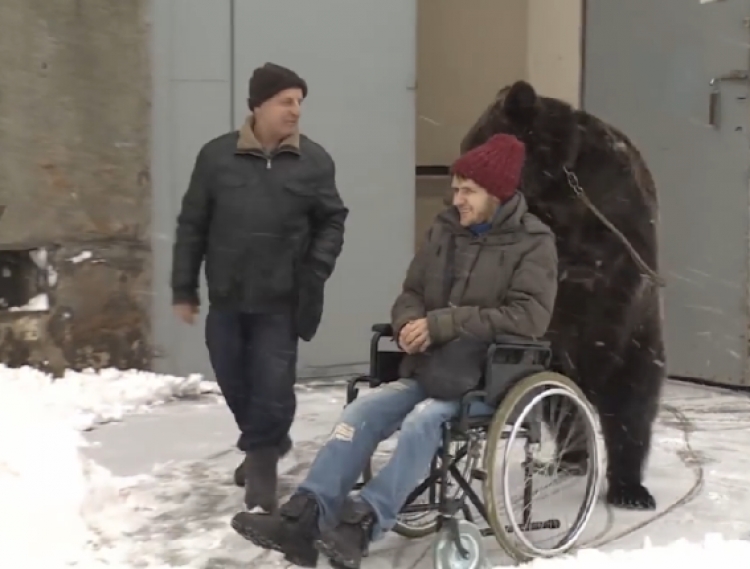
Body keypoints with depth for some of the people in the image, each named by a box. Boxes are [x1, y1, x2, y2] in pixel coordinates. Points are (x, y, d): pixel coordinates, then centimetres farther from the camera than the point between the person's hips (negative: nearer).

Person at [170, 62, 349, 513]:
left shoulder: (315, 161, -2)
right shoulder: (217, 156, -1)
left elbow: (332, 221, 6)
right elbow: (192, 225, 3)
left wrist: (316, 272, -8)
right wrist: (184, 288, 2)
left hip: (281, 300, -2)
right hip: (227, 296, 2)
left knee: (273, 388, -3)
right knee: (234, 383, 15)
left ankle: (262, 463, 15)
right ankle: (265, 442, 40)